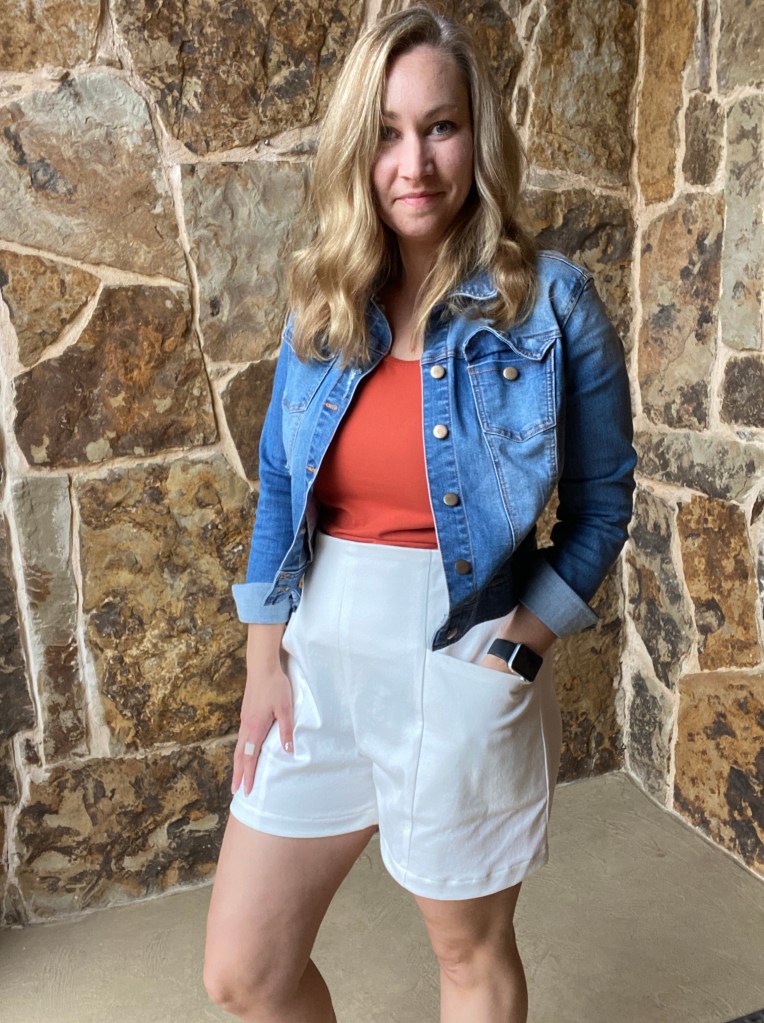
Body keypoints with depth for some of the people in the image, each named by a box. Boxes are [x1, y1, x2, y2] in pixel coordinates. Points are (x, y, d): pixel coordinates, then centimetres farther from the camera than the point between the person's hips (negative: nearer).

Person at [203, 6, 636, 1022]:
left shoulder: (550, 301, -9)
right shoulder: (324, 299, 2)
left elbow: (602, 501, -3)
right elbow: (279, 487, 6)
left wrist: (514, 658, -12)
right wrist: (266, 663, 2)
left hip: (462, 665, -3)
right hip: (317, 655, 4)